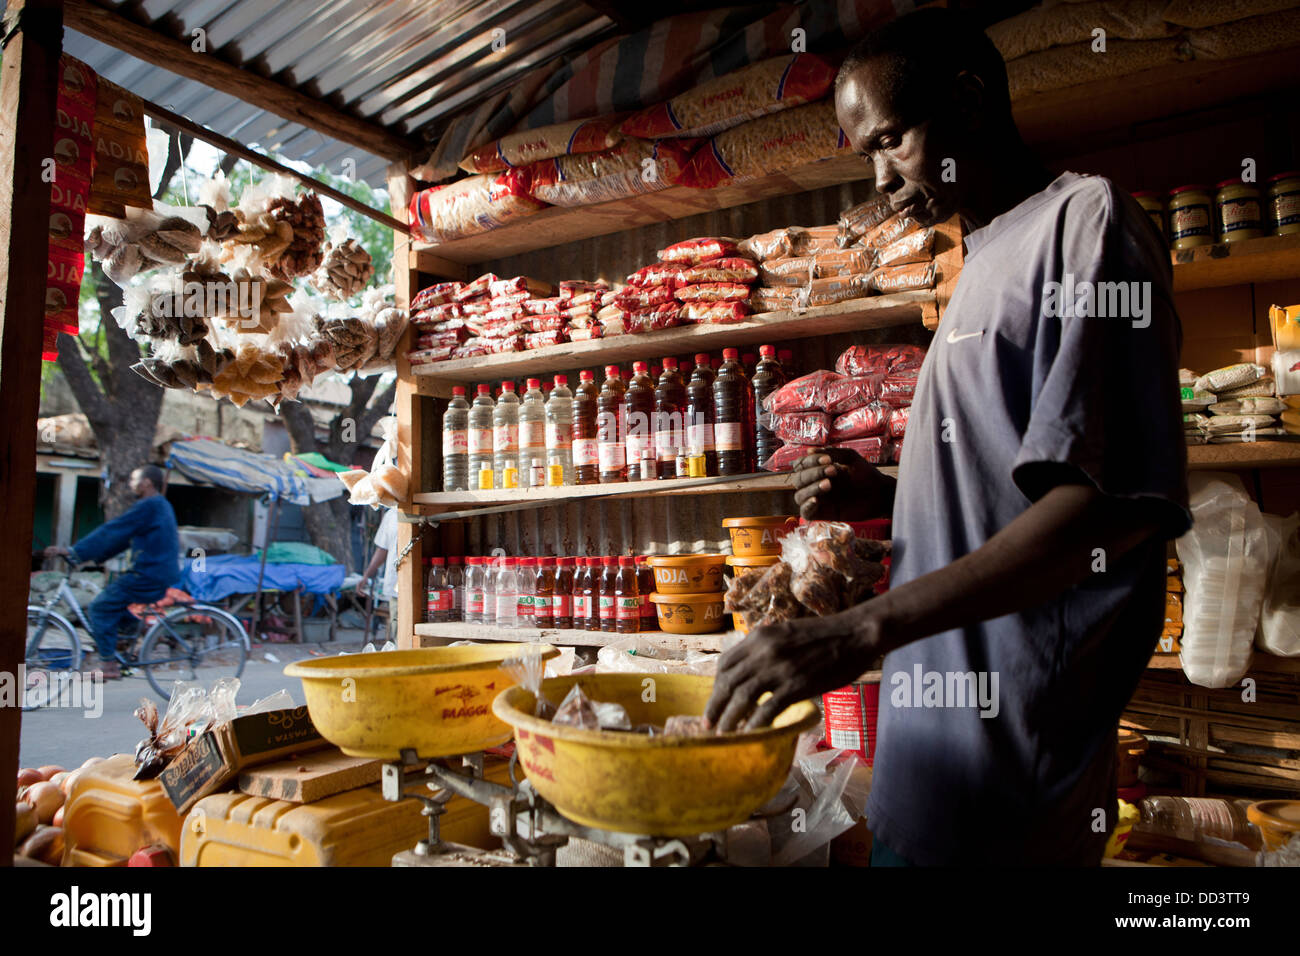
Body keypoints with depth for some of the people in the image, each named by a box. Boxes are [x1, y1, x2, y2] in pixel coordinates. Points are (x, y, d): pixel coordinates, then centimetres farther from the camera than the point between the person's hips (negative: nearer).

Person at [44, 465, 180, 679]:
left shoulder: (148, 507, -14)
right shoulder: (161, 505, 18)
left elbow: (111, 532, -16)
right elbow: (121, 536, 21)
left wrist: (73, 552, -14)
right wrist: (92, 557, 20)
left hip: (149, 577, -10)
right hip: (164, 574, 10)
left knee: (100, 608, -2)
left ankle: (109, 665, 0)